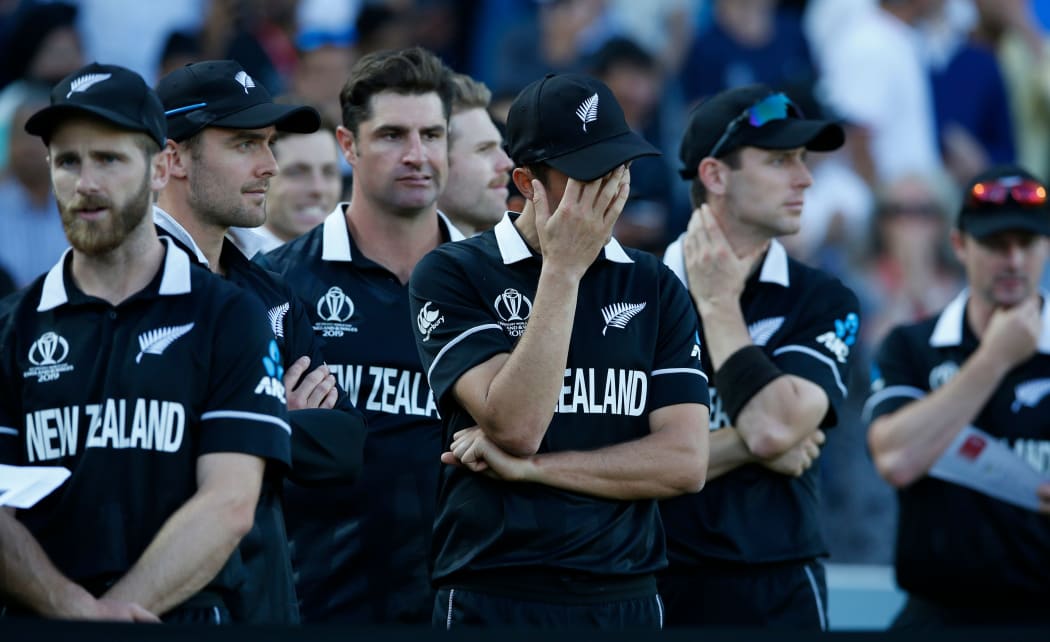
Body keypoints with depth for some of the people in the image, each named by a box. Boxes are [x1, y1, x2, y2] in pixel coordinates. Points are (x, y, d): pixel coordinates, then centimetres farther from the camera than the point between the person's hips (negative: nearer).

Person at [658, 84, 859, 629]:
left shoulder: (823, 302, 1)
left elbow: (772, 427, -16)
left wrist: (718, 304, -6)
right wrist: (745, 446, -13)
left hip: (775, 590, 0)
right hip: (654, 582, 0)